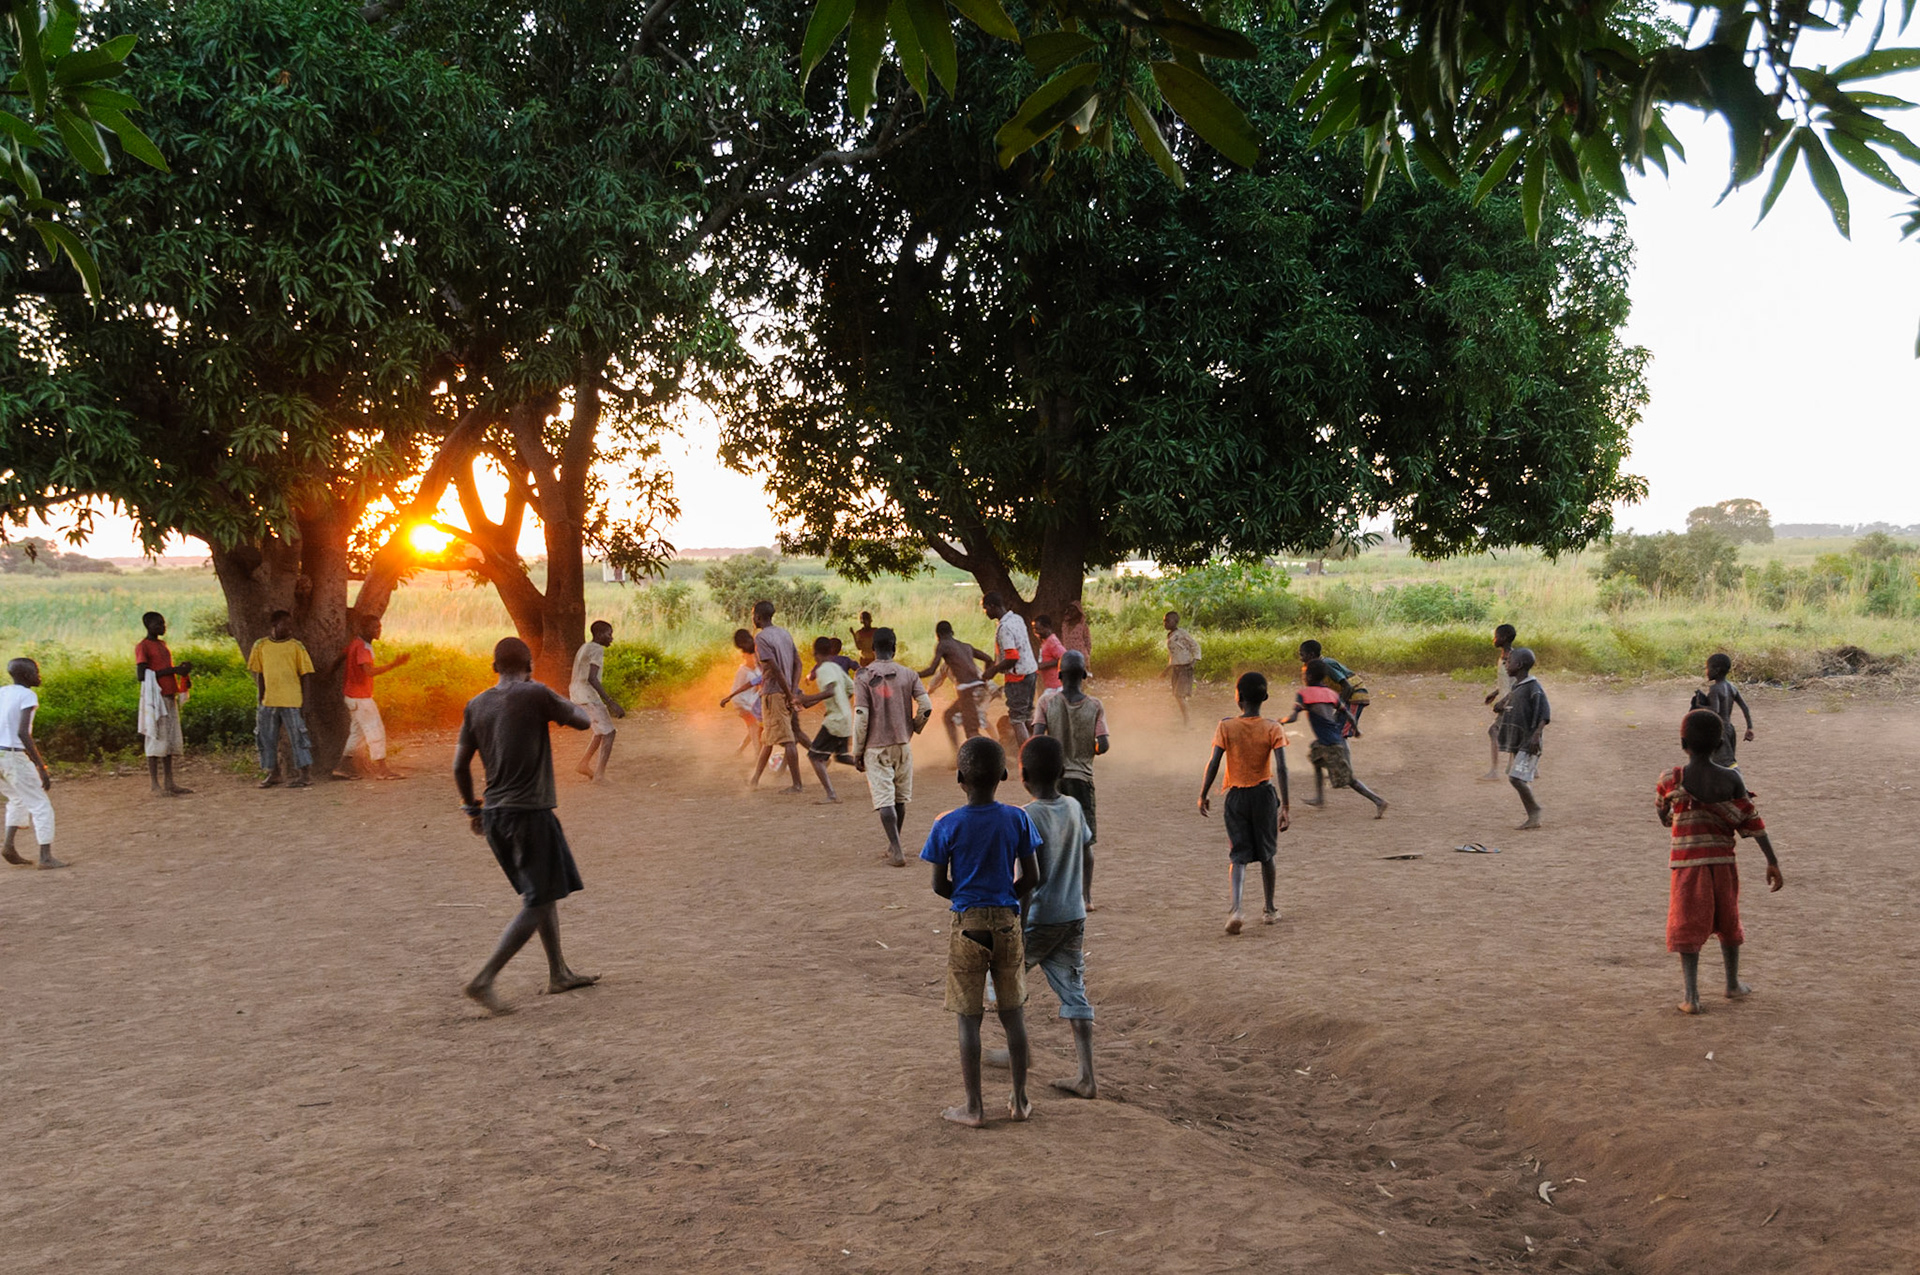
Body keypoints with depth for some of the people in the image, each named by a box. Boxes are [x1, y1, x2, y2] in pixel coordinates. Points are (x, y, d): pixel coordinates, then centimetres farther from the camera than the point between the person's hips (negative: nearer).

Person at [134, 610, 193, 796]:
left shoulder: (162, 644, 18)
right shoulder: (142, 646, -7)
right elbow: (142, 675, -17)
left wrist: (181, 669, 4)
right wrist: (173, 670, -18)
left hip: (170, 697, 8)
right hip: (155, 698, -8)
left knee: (171, 740, 8)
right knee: (155, 740, -6)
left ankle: (169, 783, 13)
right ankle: (155, 785, -3)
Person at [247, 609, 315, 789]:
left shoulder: (296, 646, 1)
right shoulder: (261, 646, 7)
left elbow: (304, 675, 2)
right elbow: (259, 674, 12)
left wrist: (304, 703, -2)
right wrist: (261, 698, 8)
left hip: (291, 701, -3)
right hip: (268, 700, 3)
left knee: (297, 737, -3)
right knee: (266, 738, 9)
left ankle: (306, 773, 4)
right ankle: (273, 773, 22)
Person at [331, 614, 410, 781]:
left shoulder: (356, 643, 11)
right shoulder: (362, 647, -20)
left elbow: (338, 661, 23)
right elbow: (369, 671, -34)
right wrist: (393, 664, -38)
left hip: (355, 696, 10)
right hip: (360, 697, -10)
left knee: (358, 732, 14)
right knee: (376, 731, -5)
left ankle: (344, 768, 15)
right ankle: (381, 769, -2)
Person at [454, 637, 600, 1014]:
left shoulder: (476, 706, 6)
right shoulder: (536, 696, -10)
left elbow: (460, 765, 9)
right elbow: (583, 721, 1)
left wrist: (471, 808, 21)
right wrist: (558, 700, 19)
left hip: (494, 814, 7)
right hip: (530, 813, -7)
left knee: (542, 894, 19)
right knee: (536, 904, -3)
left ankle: (559, 973, 27)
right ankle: (484, 980, -11)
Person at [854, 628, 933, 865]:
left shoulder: (863, 677, -8)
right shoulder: (908, 674, -1)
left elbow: (861, 716, -12)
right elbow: (926, 706, -7)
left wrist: (857, 752, -4)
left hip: (876, 747, -3)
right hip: (902, 744, 3)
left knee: (884, 799, -4)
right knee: (900, 798, 16)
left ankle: (896, 850, -14)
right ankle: (894, 846, 27)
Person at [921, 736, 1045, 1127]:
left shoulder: (947, 826, -10)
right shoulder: (1017, 820, -5)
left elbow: (939, 886, -5)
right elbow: (1032, 878, -1)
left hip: (967, 926, -2)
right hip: (1007, 923, 2)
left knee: (968, 1018, 6)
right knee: (1012, 1011, 14)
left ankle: (974, 1108, 12)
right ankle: (1020, 1100, 20)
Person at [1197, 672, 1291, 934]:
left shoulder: (1225, 727, -7)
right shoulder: (1273, 728, -7)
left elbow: (1213, 764, -10)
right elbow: (1281, 768, -14)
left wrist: (1203, 796, 2)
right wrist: (1285, 807, -12)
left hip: (1236, 796, -1)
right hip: (1264, 794, 1)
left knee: (1239, 856, 2)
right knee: (1266, 854, 18)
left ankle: (1235, 908, -20)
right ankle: (1270, 909, 29)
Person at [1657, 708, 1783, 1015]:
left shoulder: (1671, 779, -10)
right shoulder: (1731, 778, -6)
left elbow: (1661, 812, 8)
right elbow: (1752, 822, -5)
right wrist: (1773, 862, -1)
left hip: (1686, 861, -2)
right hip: (1722, 860, 2)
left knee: (1688, 924, 4)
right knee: (1727, 919, 20)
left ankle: (1690, 995, -3)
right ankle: (1733, 984, 34)